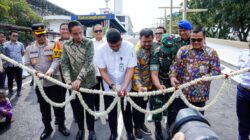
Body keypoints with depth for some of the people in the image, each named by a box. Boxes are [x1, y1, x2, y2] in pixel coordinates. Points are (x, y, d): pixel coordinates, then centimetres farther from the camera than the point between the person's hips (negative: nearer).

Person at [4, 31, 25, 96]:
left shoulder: (20, 44, 7)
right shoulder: (6, 44, 1)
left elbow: (23, 53, 16)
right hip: (9, 65, -1)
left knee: (19, 78, 7)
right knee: (10, 79, 9)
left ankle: (19, 90, 22)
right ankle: (10, 91, 24)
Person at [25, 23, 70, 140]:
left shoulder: (53, 46, -3)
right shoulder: (29, 48, 5)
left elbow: (56, 60, -13)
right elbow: (27, 65, 3)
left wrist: (51, 69, -34)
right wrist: (36, 73, -15)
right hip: (40, 83, 3)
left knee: (58, 105, 8)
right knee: (44, 107, 14)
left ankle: (61, 125, 27)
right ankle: (47, 127, 32)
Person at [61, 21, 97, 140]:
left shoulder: (89, 43, -11)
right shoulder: (66, 45, -1)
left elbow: (88, 63, -20)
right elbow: (64, 63, -4)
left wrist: (79, 79, -30)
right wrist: (68, 79, -20)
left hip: (88, 82, -3)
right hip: (73, 83, 3)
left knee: (89, 108, 10)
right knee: (76, 108, 15)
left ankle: (91, 130, 30)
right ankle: (80, 128, 37)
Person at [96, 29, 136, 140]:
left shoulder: (129, 47, -19)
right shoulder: (102, 49, -17)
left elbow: (130, 69, -15)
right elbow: (102, 71, -12)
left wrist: (125, 86, -28)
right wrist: (112, 85, -24)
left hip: (125, 86, 0)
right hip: (109, 87, 1)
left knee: (127, 111, 12)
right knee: (111, 112, 13)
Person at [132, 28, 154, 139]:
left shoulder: (153, 47, -3)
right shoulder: (136, 51, -24)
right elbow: (135, 71, -27)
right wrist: (139, 86, -40)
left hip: (148, 84, 6)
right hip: (138, 86, -6)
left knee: (144, 105, 23)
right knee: (137, 107, 11)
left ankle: (142, 124, 43)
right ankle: (137, 127, 31)